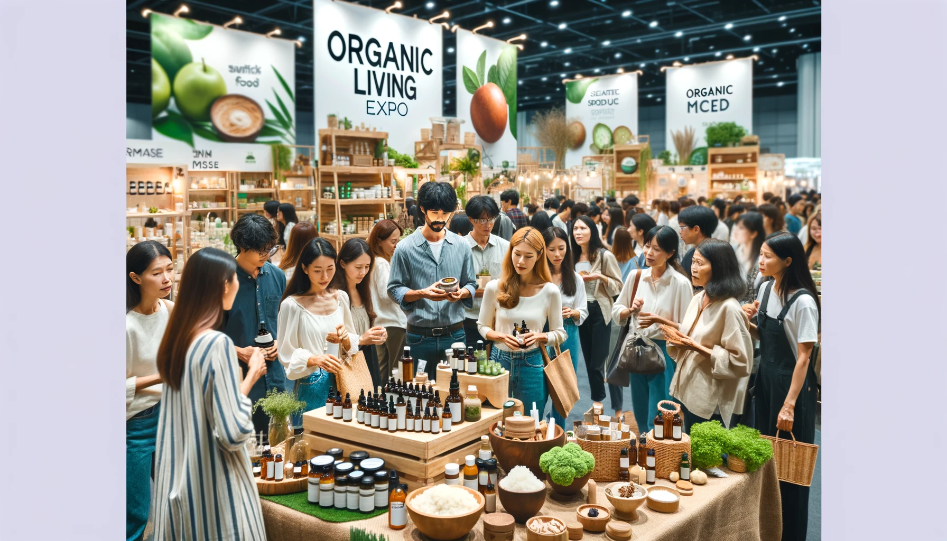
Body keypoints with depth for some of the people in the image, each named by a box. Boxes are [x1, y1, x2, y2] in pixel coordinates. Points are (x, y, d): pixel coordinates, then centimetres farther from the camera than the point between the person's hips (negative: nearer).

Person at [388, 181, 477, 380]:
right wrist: (422, 293, -19)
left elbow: (471, 285, 8)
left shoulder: (461, 246, 4)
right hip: (419, 337, -2)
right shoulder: (405, 248, -4)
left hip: (454, 334, 2)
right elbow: (394, 289, -3)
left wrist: (462, 292, -14)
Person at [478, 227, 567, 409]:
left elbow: (559, 333, 3)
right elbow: (483, 326, 7)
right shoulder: (494, 288, -4)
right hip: (499, 360, 1)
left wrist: (539, 337, -17)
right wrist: (501, 337, -13)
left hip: (532, 365, 0)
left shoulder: (550, 292, -5)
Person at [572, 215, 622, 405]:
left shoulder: (605, 256, -10)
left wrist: (600, 277, -22)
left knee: (597, 362, -4)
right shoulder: (573, 257, 8)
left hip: (599, 311, -6)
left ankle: (599, 402, 8)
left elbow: (618, 285, -8)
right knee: (589, 361, 12)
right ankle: (596, 402, 22)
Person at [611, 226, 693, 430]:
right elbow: (616, 312, 10)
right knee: (641, 418, 18)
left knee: (657, 422, 0)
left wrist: (659, 320, -24)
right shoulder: (635, 276, 1)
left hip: (664, 353, -5)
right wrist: (630, 310, -10)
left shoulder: (680, 283, -13)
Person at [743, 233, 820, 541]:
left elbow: (804, 356, -19)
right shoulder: (766, 289, 2)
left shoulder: (803, 302, -20)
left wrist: (789, 405, -20)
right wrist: (748, 322, -8)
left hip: (792, 384, -7)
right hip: (766, 378, 7)